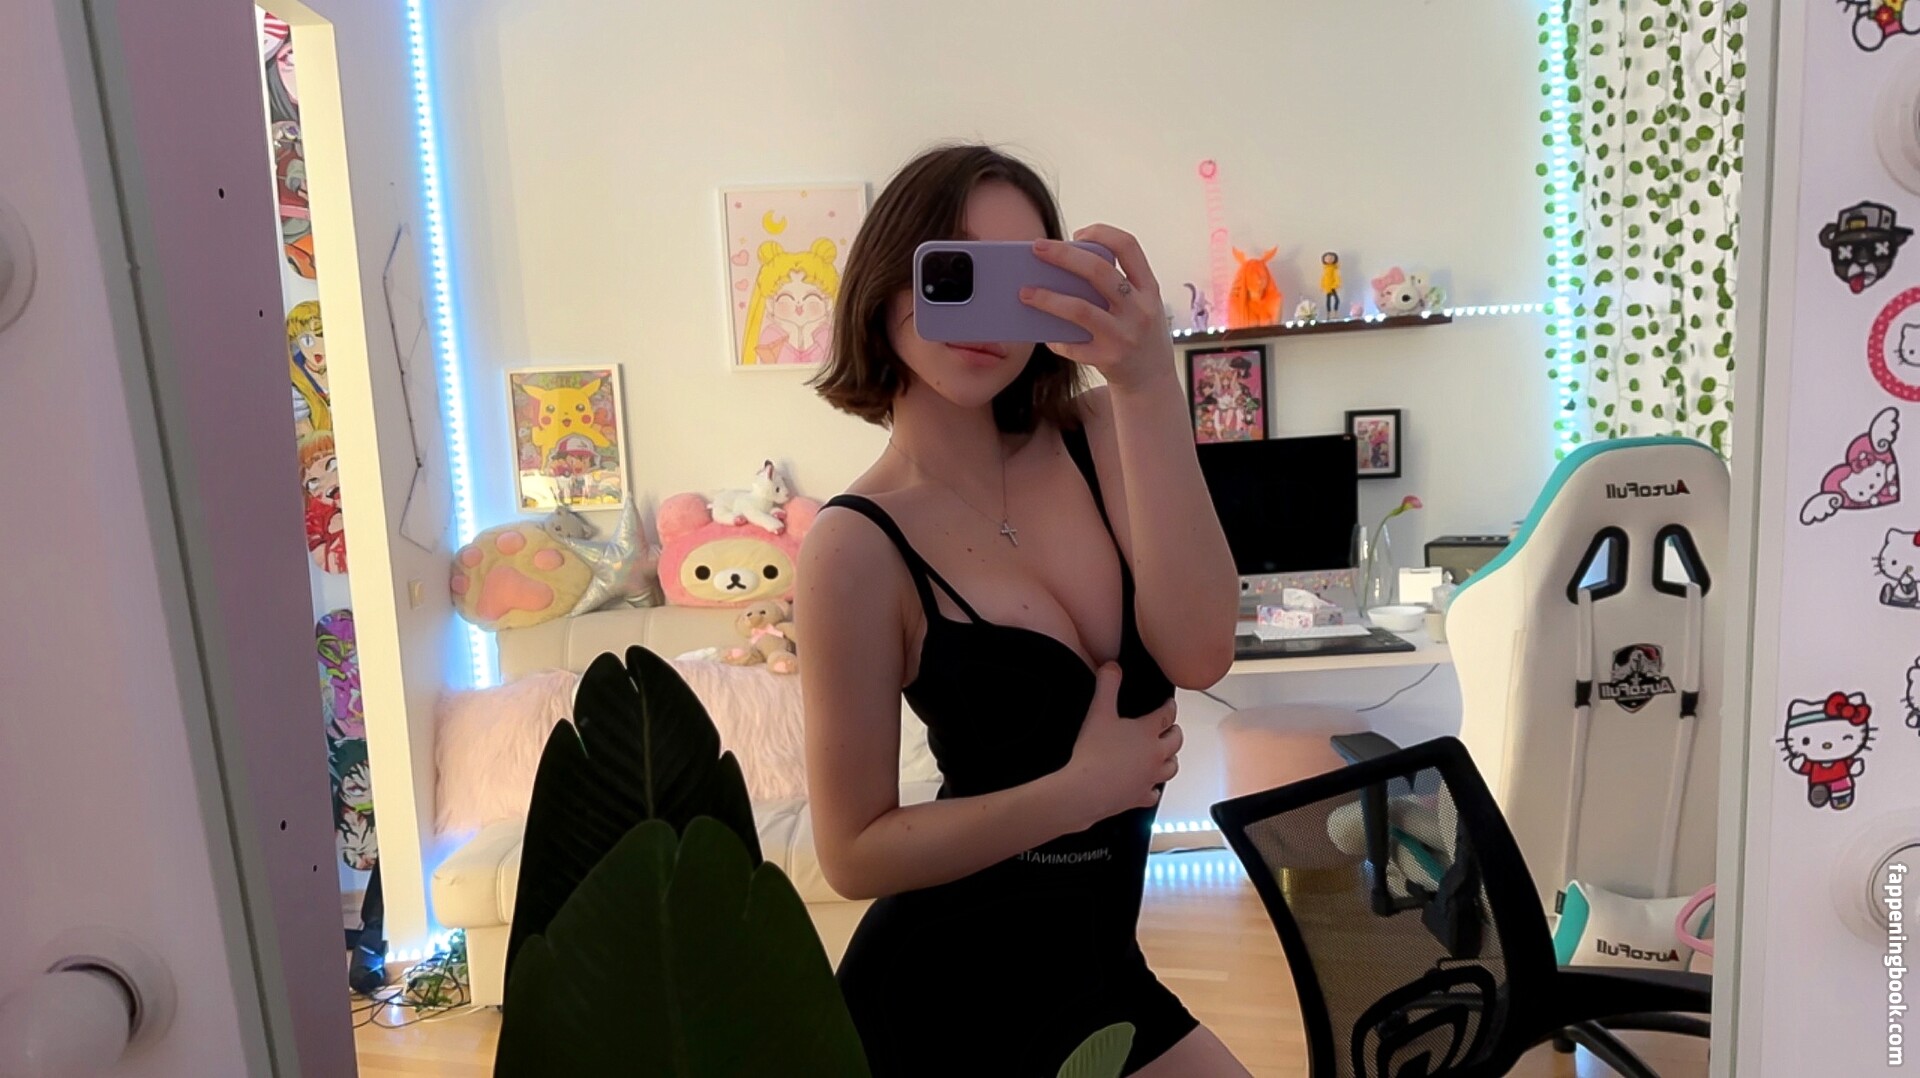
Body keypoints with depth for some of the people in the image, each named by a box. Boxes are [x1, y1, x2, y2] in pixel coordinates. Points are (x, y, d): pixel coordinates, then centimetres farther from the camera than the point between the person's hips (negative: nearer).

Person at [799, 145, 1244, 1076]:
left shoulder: (1093, 436, -5)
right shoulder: (860, 546, -18)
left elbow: (1198, 655, -21)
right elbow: (855, 853, -14)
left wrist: (1148, 383, -30)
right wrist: (1081, 790, -19)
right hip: (948, 995, -4)